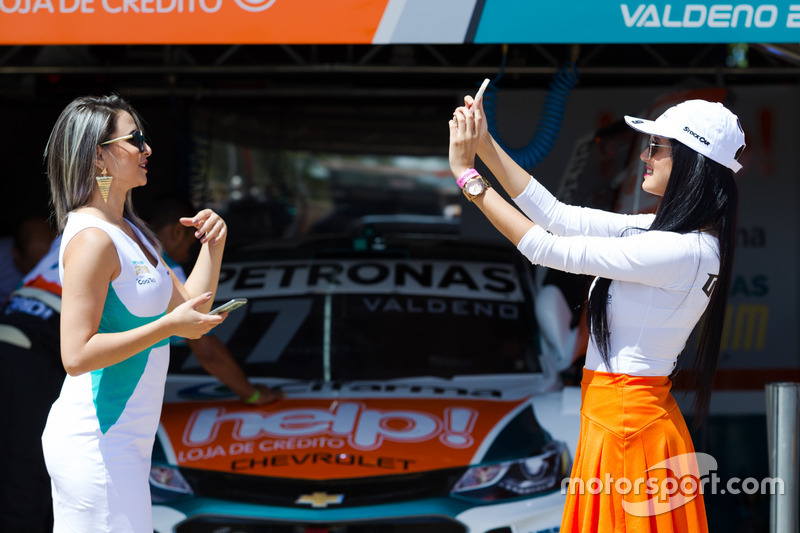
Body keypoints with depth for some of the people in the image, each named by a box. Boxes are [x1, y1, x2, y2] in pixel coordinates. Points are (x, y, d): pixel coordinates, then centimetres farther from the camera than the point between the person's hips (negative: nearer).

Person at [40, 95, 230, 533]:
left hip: (122, 443, 10)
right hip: (95, 444, -10)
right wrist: (168, 326, -20)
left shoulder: (130, 232, 15)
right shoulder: (92, 240, -17)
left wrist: (213, 245, 6)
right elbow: (76, 355, -23)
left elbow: (189, 307, 19)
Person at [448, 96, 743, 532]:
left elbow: (547, 248, -19)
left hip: (627, 425, -9)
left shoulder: (683, 251, -22)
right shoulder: (663, 230, 7)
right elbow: (559, 217, 9)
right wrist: (486, 147, 5)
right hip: (610, 416, 9)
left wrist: (467, 176, -12)